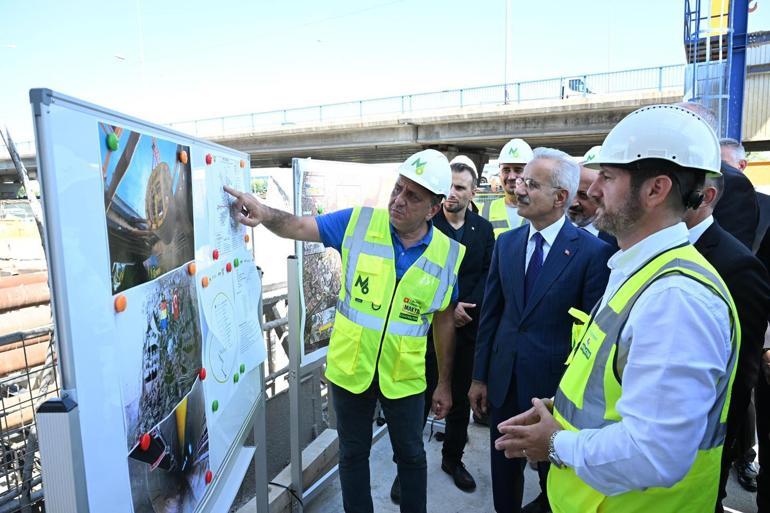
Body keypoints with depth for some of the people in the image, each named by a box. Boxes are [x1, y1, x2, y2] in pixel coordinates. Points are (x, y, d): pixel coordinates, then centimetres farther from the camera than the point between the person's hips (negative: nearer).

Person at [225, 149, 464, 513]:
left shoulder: (449, 254, -9)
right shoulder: (358, 222, -10)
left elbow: (444, 321, 0)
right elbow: (298, 227, -9)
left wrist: (444, 384, 5)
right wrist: (265, 213, -32)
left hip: (403, 376, 0)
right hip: (350, 369, 0)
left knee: (411, 455, 21)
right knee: (353, 454, 20)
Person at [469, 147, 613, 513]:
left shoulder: (593, 252, -13)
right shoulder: (506, 243, 1)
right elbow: (491, 314, 4)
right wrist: (479, 376, 5)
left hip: (556, 385, -4)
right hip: (503, 381, 4)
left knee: (553, 473, 20)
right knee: (503, 471, 20)